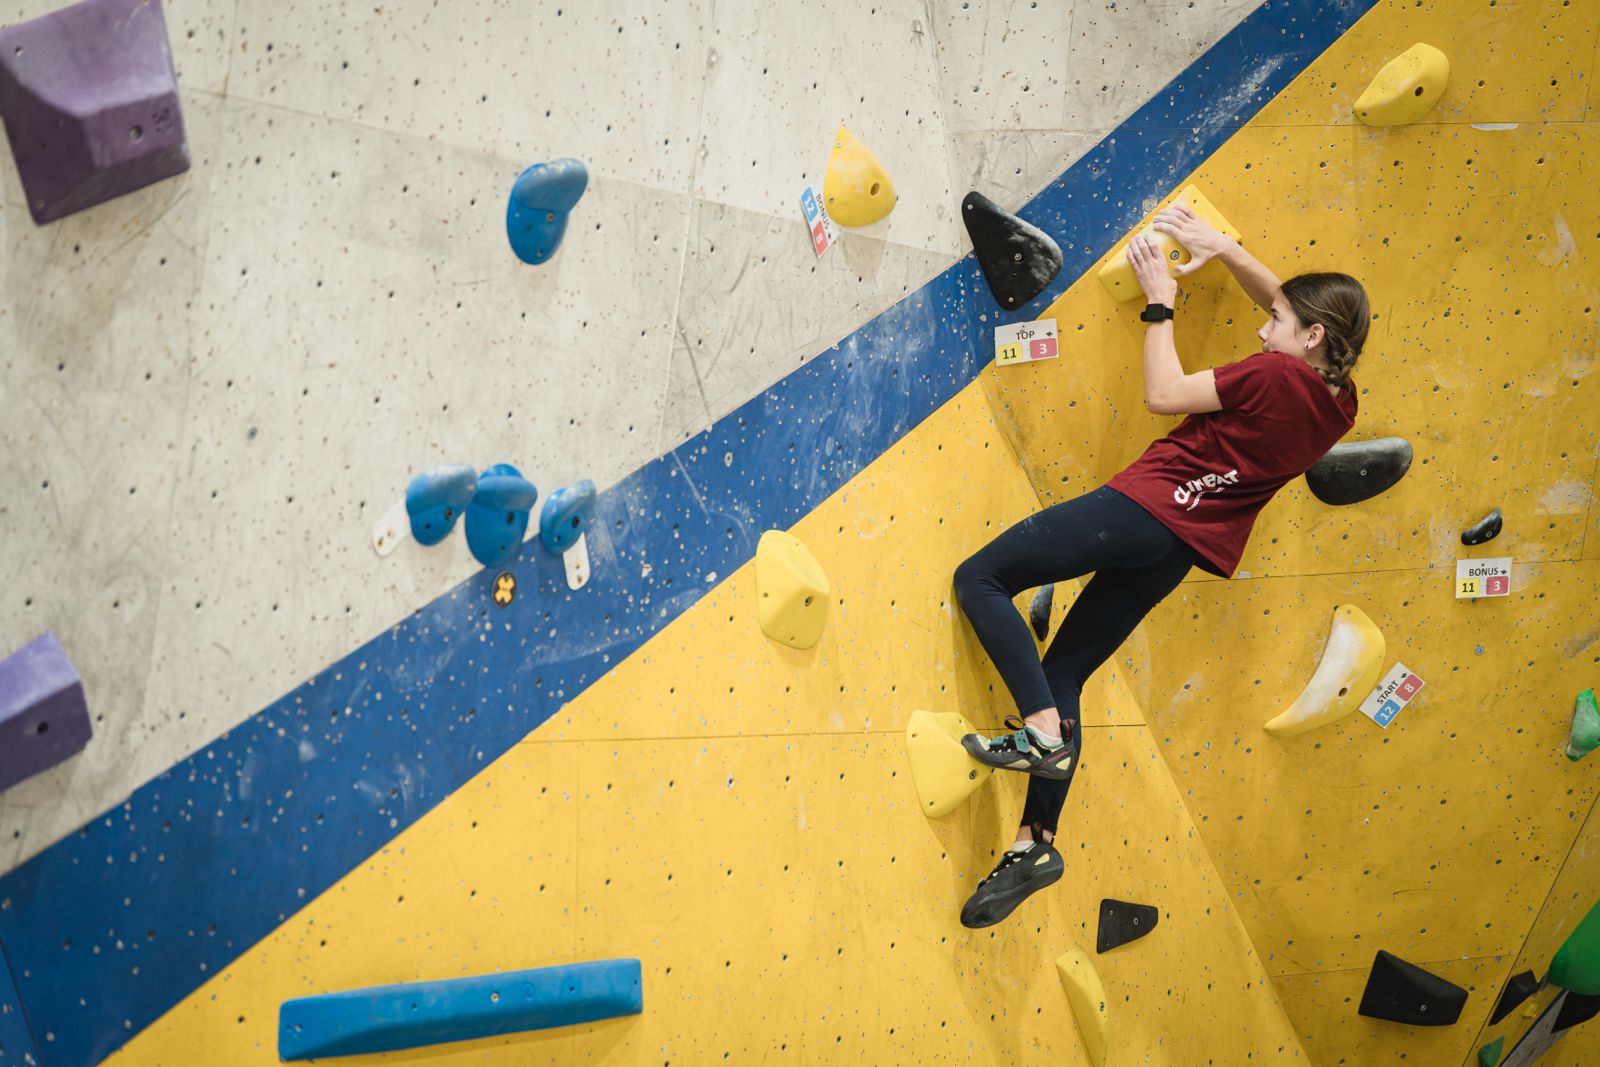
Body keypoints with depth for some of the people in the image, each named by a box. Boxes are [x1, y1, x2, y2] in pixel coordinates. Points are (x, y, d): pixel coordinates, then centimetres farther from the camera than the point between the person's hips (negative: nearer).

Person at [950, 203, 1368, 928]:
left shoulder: (1277, 376, -13)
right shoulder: (1338, 402, 10)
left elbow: (1163, 394, -6)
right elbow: (1285, 298, 25)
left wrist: (1159, 304, 4)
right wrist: (1223, 248, 19)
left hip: (1146, 507, -9)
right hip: (1184, 549, 9)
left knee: (979, 579, -3)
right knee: (1062, 677, 12)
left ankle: (1043, 732, -10)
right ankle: (1035, 843, 12)